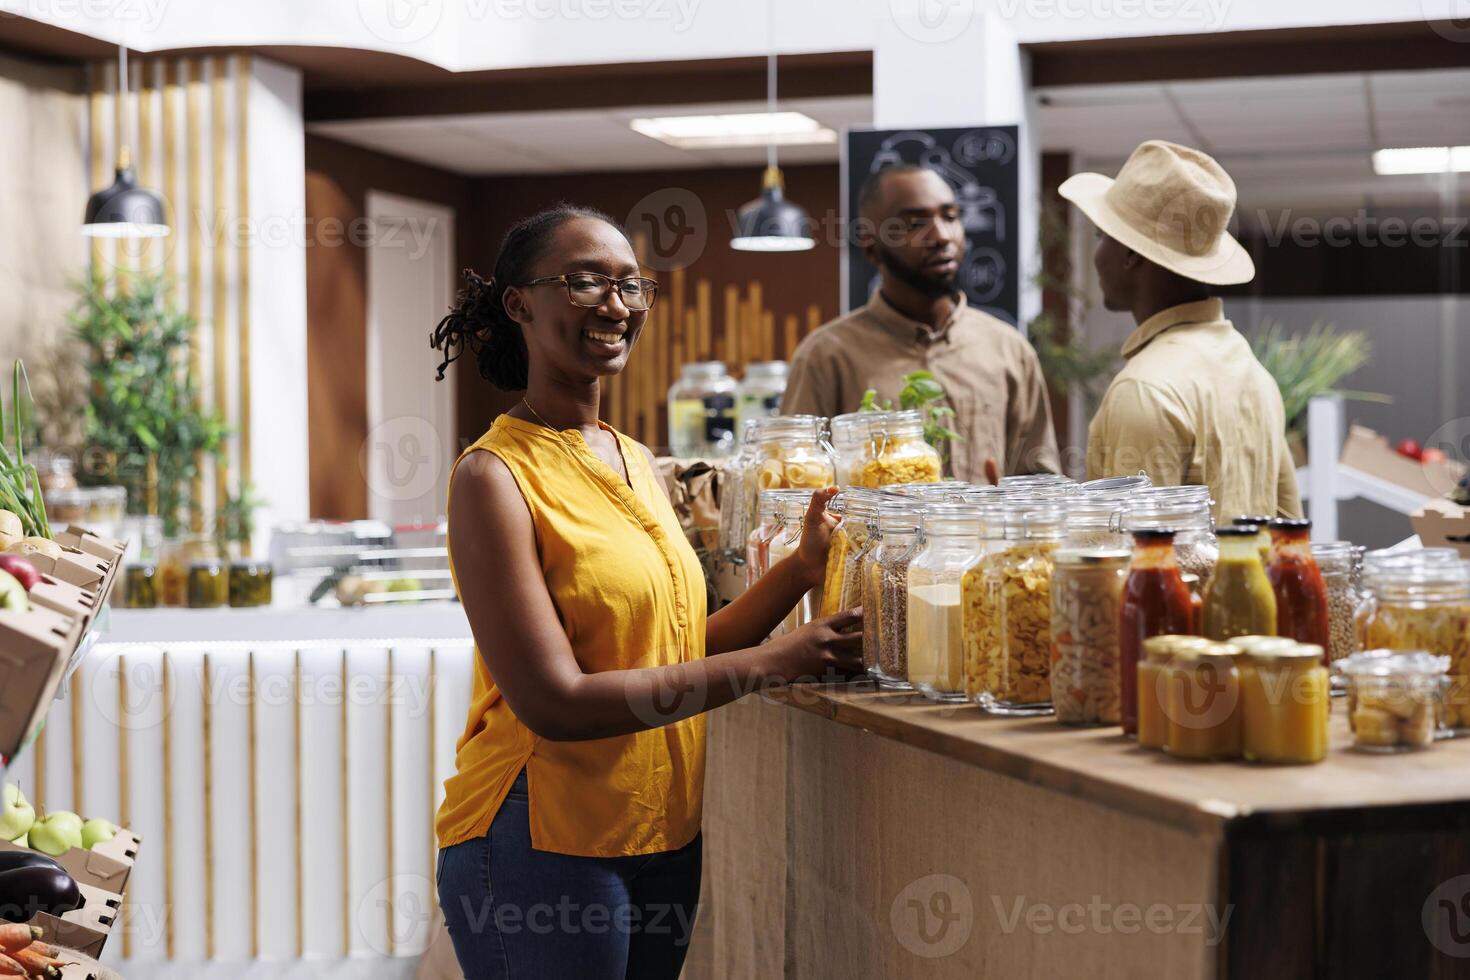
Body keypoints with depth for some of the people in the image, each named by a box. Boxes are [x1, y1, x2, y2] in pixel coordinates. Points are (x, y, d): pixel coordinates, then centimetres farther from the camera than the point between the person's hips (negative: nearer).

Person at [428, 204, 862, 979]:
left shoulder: (637, 464, 10)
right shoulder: (495, 475, -13)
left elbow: (682, 652, 9)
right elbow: (554, 701, -20)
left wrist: (802, 568, -5)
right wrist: (773, 663, -20)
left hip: (665, 838, 7)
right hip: (544, 842, -7)